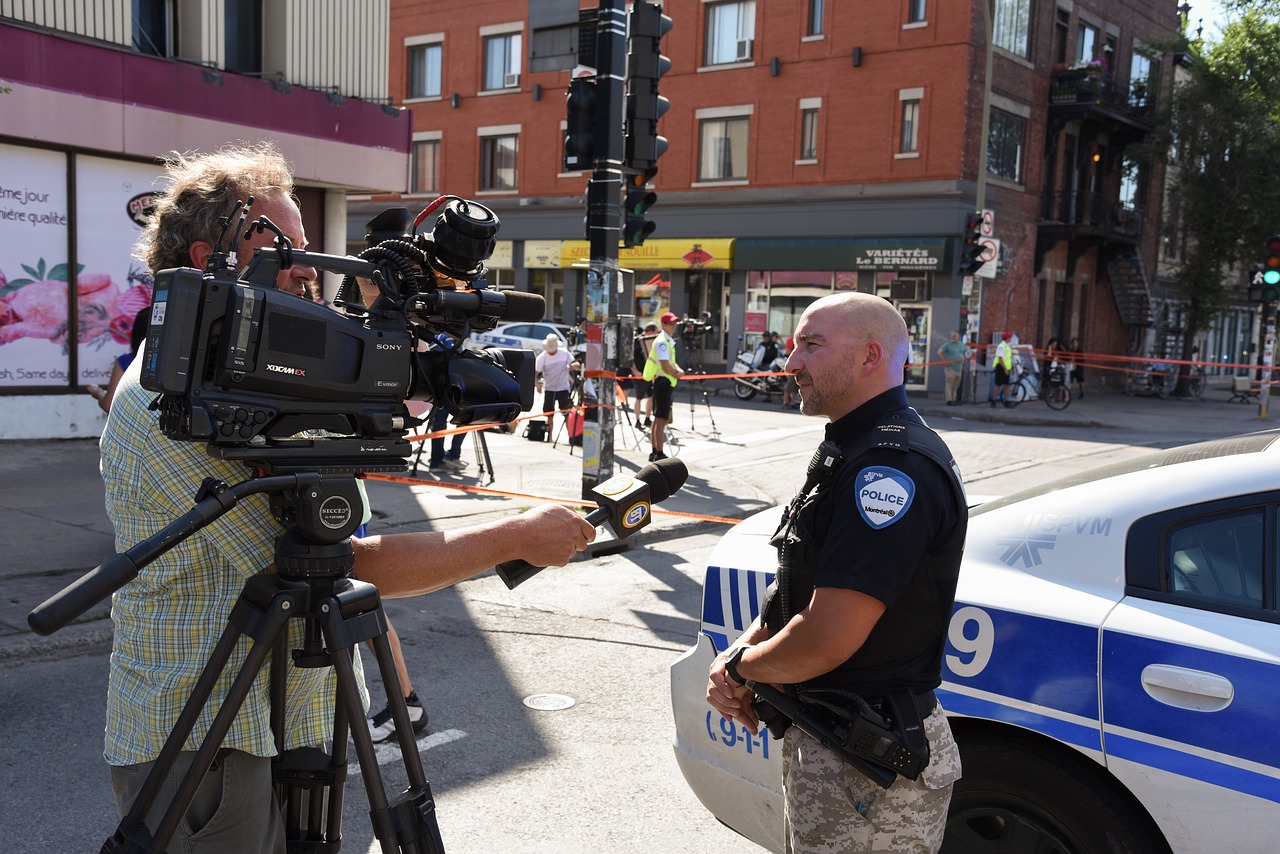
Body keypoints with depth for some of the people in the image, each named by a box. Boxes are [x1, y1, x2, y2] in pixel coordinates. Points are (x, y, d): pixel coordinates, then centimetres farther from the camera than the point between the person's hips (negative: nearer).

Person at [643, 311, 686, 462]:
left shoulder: (669, 341, 17)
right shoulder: (662, 342, -15)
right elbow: (666, 366, -22)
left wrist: (678, 370, 2)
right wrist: (676, 374, -5)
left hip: (666, 383, 11)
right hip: (663, 382, -11)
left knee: (659, 418, 14)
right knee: (661, 419, -11)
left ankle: (654, 452, 21)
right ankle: (659, 454, -11)